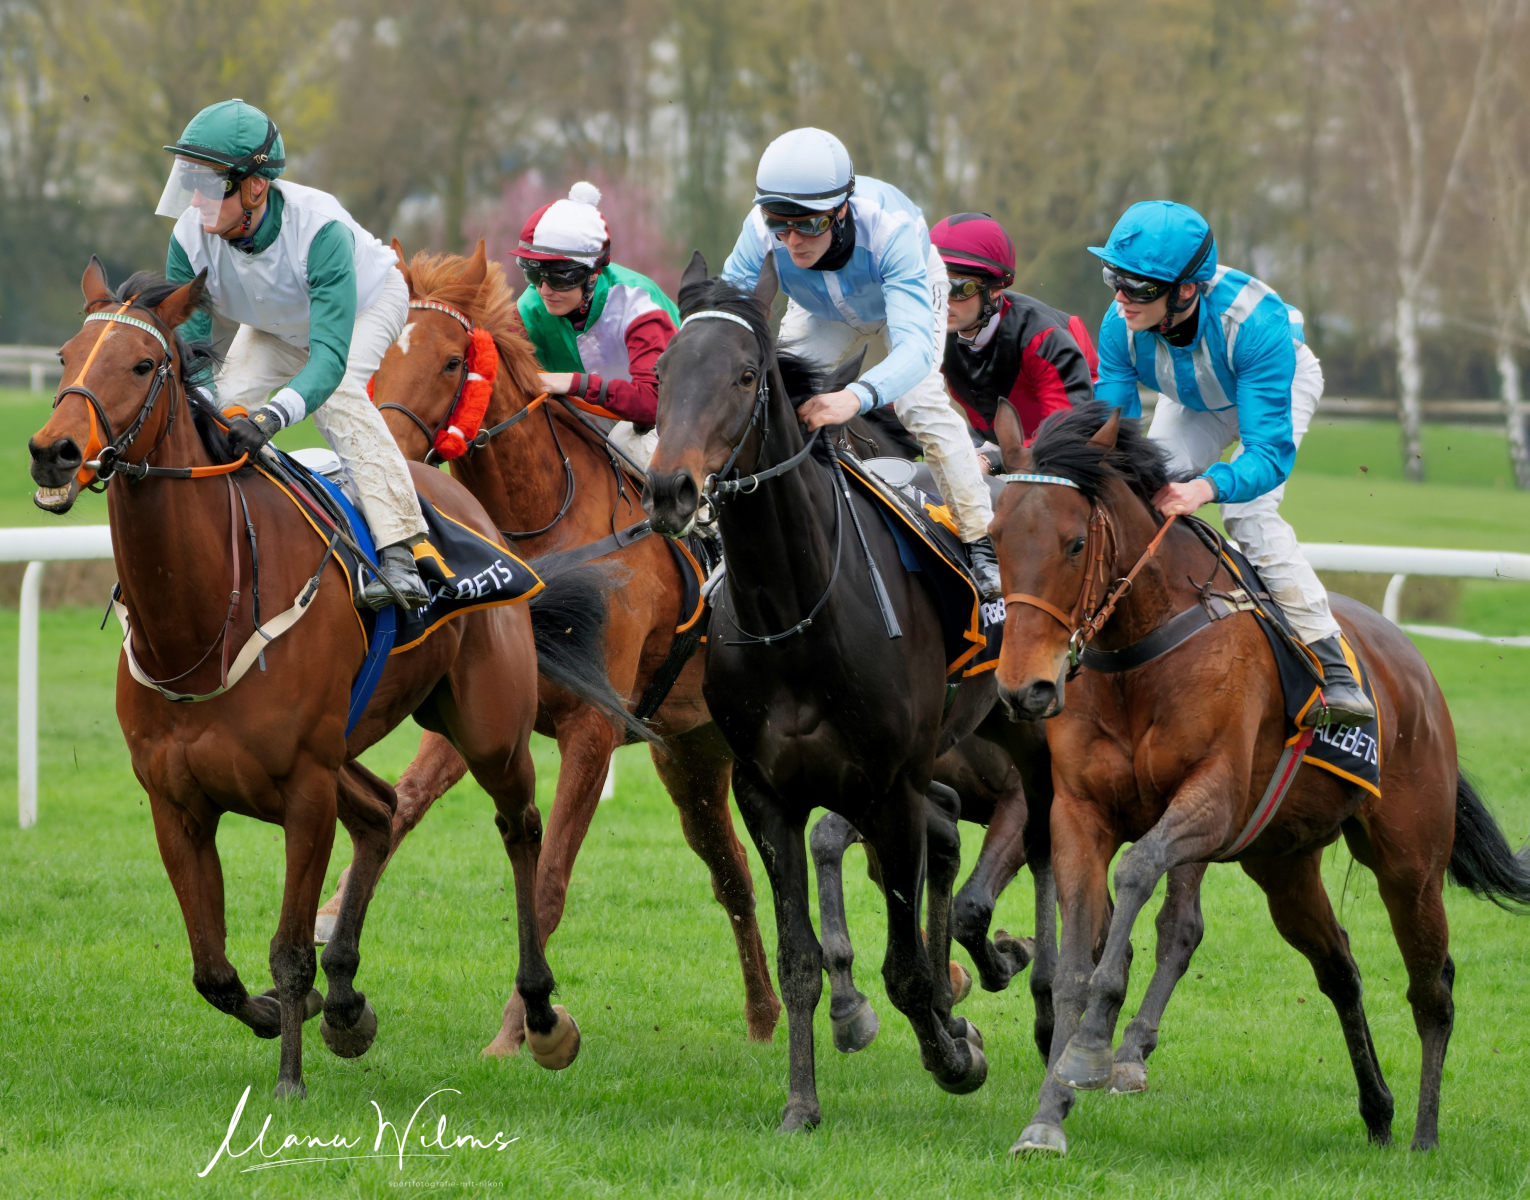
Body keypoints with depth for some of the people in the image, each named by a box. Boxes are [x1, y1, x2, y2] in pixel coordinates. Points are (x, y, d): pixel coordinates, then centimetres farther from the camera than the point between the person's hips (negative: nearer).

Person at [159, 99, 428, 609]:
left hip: (366, 302, -5)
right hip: (278, 326, 5)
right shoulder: (191, 238, -31)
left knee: (334, 392, -31)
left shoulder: (319, 228, -46)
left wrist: (271, 416, -68)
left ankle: (399, 555, -36)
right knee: (227, 398, -16)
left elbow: (330, 356, -51)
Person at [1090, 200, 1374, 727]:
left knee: (1248, 512, -23)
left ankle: (1334, 672, -22)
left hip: (1283, 382, -5)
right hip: (1193, 400, 5)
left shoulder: (1254, 320, -46)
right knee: (1148, 495, -13)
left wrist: (1208, 486, -67)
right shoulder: (1121, 326, -33)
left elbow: (1270, 452, -47)